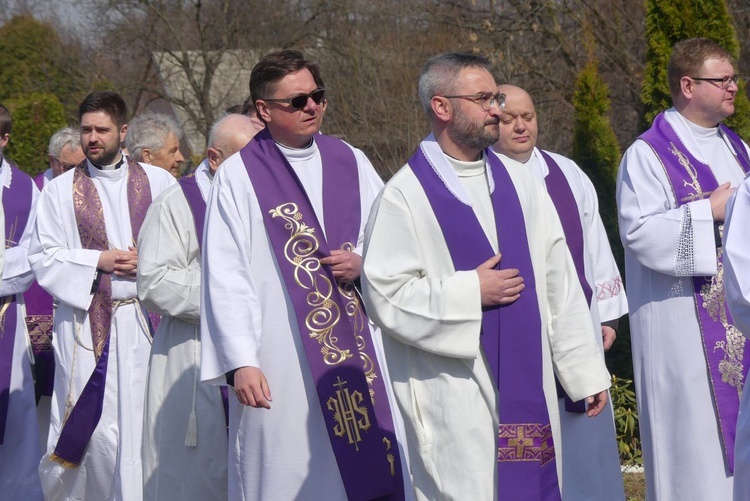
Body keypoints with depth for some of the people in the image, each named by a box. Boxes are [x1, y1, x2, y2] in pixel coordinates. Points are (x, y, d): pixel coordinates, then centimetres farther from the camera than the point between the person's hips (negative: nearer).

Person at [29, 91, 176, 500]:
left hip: (145, 319, 1)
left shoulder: (158, 182, 8)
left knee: (144, 420, -3)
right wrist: (98, 261, -9)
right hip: (85, 323, -1)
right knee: (93, 425, -3)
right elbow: (42, 257, 1)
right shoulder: (61, 190, 7)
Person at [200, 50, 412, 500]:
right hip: (281, 360, -3)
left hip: (360, 350, 4)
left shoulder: (351, 162, 12)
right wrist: (240, 361, -12)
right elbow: (226, 277, -5)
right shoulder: (239, 175, 0)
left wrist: (365, 264, -5)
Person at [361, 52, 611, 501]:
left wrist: (586, 370, 8)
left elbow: (560, 285, 10)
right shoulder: (405, 196, -6)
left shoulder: (521, 185, 10)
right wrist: (471, 293, -12)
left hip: (527, 390, 5)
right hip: (454, 404, -5)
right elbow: (385, 295, -11)